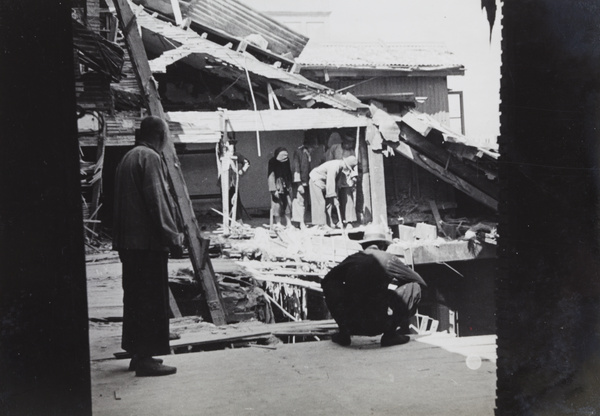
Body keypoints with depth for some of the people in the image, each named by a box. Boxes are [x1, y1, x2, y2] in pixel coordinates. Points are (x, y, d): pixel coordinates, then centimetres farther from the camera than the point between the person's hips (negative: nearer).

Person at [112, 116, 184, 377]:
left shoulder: (127, 159, 17)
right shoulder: (150, 158, -11)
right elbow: (157, 201, -18)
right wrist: (172, 235, -13)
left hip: (128, 242, 9)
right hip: (148, 242, -9)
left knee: (135, 298, 14)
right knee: (152, 301, -4)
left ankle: (137, 354, 21)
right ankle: (145, 358, -2)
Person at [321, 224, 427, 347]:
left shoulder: (351, 259, 9)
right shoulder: (388, 259, 3)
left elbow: (326, 281, 20)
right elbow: (419, 281, 12)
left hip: (351, 323, 3)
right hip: (377, 325, -3)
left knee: (331, 286, 27)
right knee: (413, 287, 12)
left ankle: (344, 333, 15)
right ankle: (390, 333, 5)